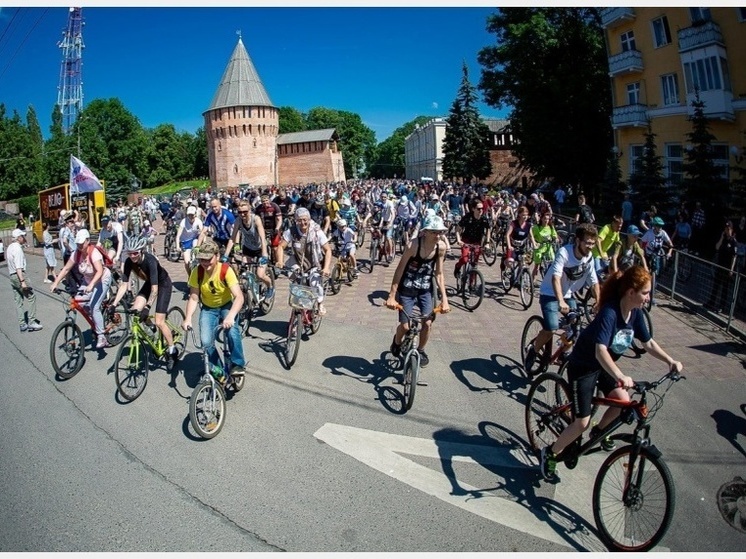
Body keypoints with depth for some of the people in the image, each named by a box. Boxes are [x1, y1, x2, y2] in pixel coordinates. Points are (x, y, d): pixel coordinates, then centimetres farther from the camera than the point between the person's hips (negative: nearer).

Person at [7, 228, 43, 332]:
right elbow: (18, 267, -22)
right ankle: (31, 322, -4)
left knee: (18, 301, 10)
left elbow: (9, 262, 19)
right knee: (31, 297, -3)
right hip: (19, 275, -10)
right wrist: (22, 281, -24)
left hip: (12, 276, 10)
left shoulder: (9, 247, 14)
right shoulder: (17, 248, -16)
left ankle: (22, 324, 13)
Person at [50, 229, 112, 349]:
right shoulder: (76, 253, -11)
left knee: (94, 307, -17)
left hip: (102, 280, -7)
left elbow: (100, 271, -42)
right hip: (88, 280, 7)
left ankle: (101, 337, -9)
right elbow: (66, 269, -8)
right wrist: (55, 283, -18)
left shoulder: (94, 252, -29)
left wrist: (91, 285, -54)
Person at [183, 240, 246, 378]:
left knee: (232, 330, -32)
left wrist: (230, 316, -50)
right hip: (208, 309, 2)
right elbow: (193, 298, -14)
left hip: (226, 306, -2)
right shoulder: (197, 272, -18)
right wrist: (188, 318, -30)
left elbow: (239, 297, -34)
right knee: (206, 342, -20)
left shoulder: (226, 270, -26)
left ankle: (238, 364, -12)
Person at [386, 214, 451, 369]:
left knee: (427, 323, -3)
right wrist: (391, 296, -19)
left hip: (426, 290, 4)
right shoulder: (414, 245, -24)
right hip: (407, 290, -3)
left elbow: (439, 274, -3)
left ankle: (420, 350, 25)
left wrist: (444, 298, -8)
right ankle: (397, 342, 31)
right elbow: (399, 270, -18)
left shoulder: (441, 247, -12)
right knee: (405, 326, -4)